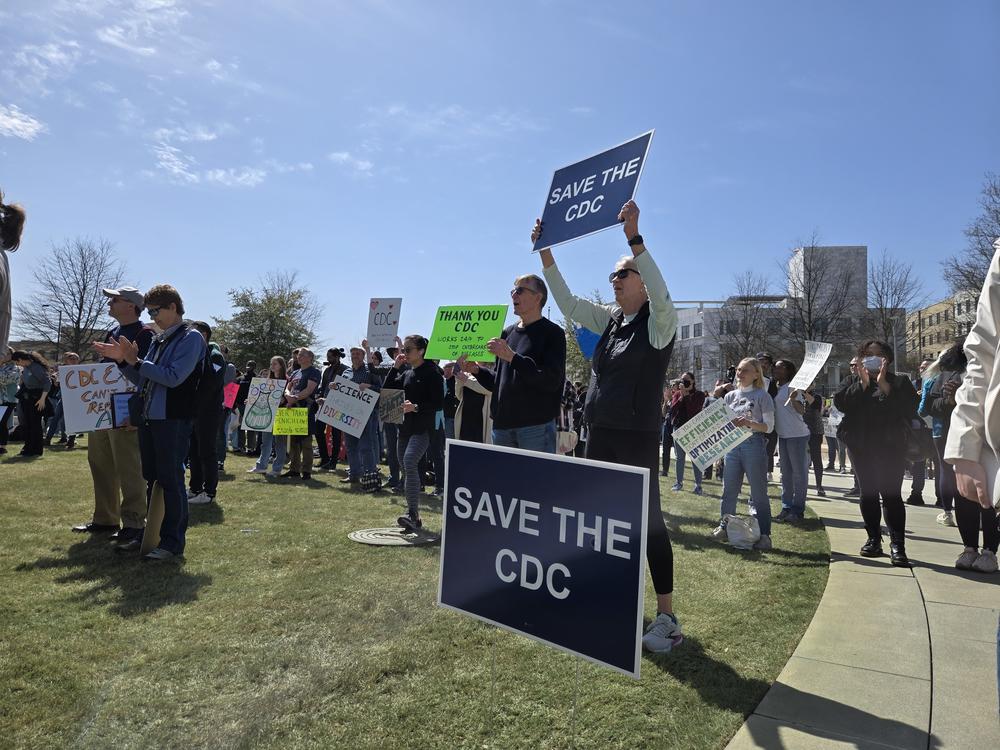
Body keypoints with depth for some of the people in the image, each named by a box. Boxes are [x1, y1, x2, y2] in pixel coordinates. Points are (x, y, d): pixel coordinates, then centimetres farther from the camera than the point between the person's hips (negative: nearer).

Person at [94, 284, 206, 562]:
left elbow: (174, 377, -18)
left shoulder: (191, 338, -7)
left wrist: (136, 361, -13)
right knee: (151, 479, 14)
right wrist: (123, 360, 6)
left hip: (174, 420, -8)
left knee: (171, 480, -3)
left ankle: (173, 542, 6)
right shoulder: (158, 341, 16)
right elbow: (142, 381, 20)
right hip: (148, 418, 8)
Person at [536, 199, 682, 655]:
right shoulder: (610, 319, 12)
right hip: (600, 436, 8)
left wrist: (634, 238, -32)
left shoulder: (659, 322, -7)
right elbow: (568, 304, 12)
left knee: (648, 523, -2)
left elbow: (661, 294, -27)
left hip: (638, 438, -7)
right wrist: (546, 255, 6)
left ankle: (667, 618, 10)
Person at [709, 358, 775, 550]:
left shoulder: (762, 396, -1)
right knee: (728, 490, 8)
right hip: (732, 445, 5)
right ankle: (724, 528, 19)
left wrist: (749, 423, -22)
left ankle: (764, 535, 5)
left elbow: (769, 426, -6)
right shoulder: (730, 396, 13)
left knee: (759, 493, 0)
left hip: (754, 445, -5)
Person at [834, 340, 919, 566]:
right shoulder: (853, 380, 13)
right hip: (861, 445, 3)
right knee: (867, 493, 7)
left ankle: (897, 545, -9)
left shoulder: (900, 381, 6)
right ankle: (874, 539, 15)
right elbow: (840, 403, -5)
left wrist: (884, 385, -15)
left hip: (891, 446, -3)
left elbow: (910, 408, -11)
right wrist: (862, 384, -12)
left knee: (891, 493, -10)